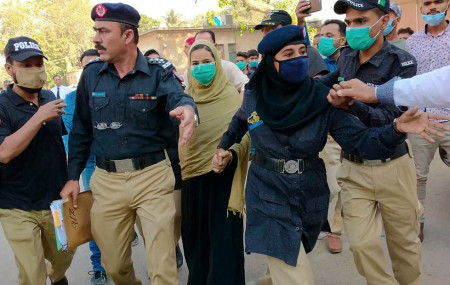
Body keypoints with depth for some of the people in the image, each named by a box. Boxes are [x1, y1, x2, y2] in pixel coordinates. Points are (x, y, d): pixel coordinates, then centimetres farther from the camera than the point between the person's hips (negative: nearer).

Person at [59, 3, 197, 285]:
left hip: (153, 176, -3)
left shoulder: (159, 70, -7)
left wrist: (188, 109, -52)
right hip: (106, 180, 4)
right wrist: (73, 176, 10)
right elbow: (82, 129, 10)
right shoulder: (91, 74, 2)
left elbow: (179, 98, -28)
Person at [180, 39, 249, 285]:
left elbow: (245, 134, -8)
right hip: (193, 178, 4)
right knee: (195, 238, 14)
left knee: (223, 239, 0)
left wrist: (232, 152, -27)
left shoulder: (232, 96, -4)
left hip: (223, 177, -4)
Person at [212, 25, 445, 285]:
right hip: (268, 197, -1)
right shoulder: (254, 95, -7)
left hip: (309, 197, 2)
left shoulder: (322, 98, -10)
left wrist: (396, 129, -33)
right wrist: (224, 147, 6)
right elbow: (240, 121, 16)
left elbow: (360, 140, -16)